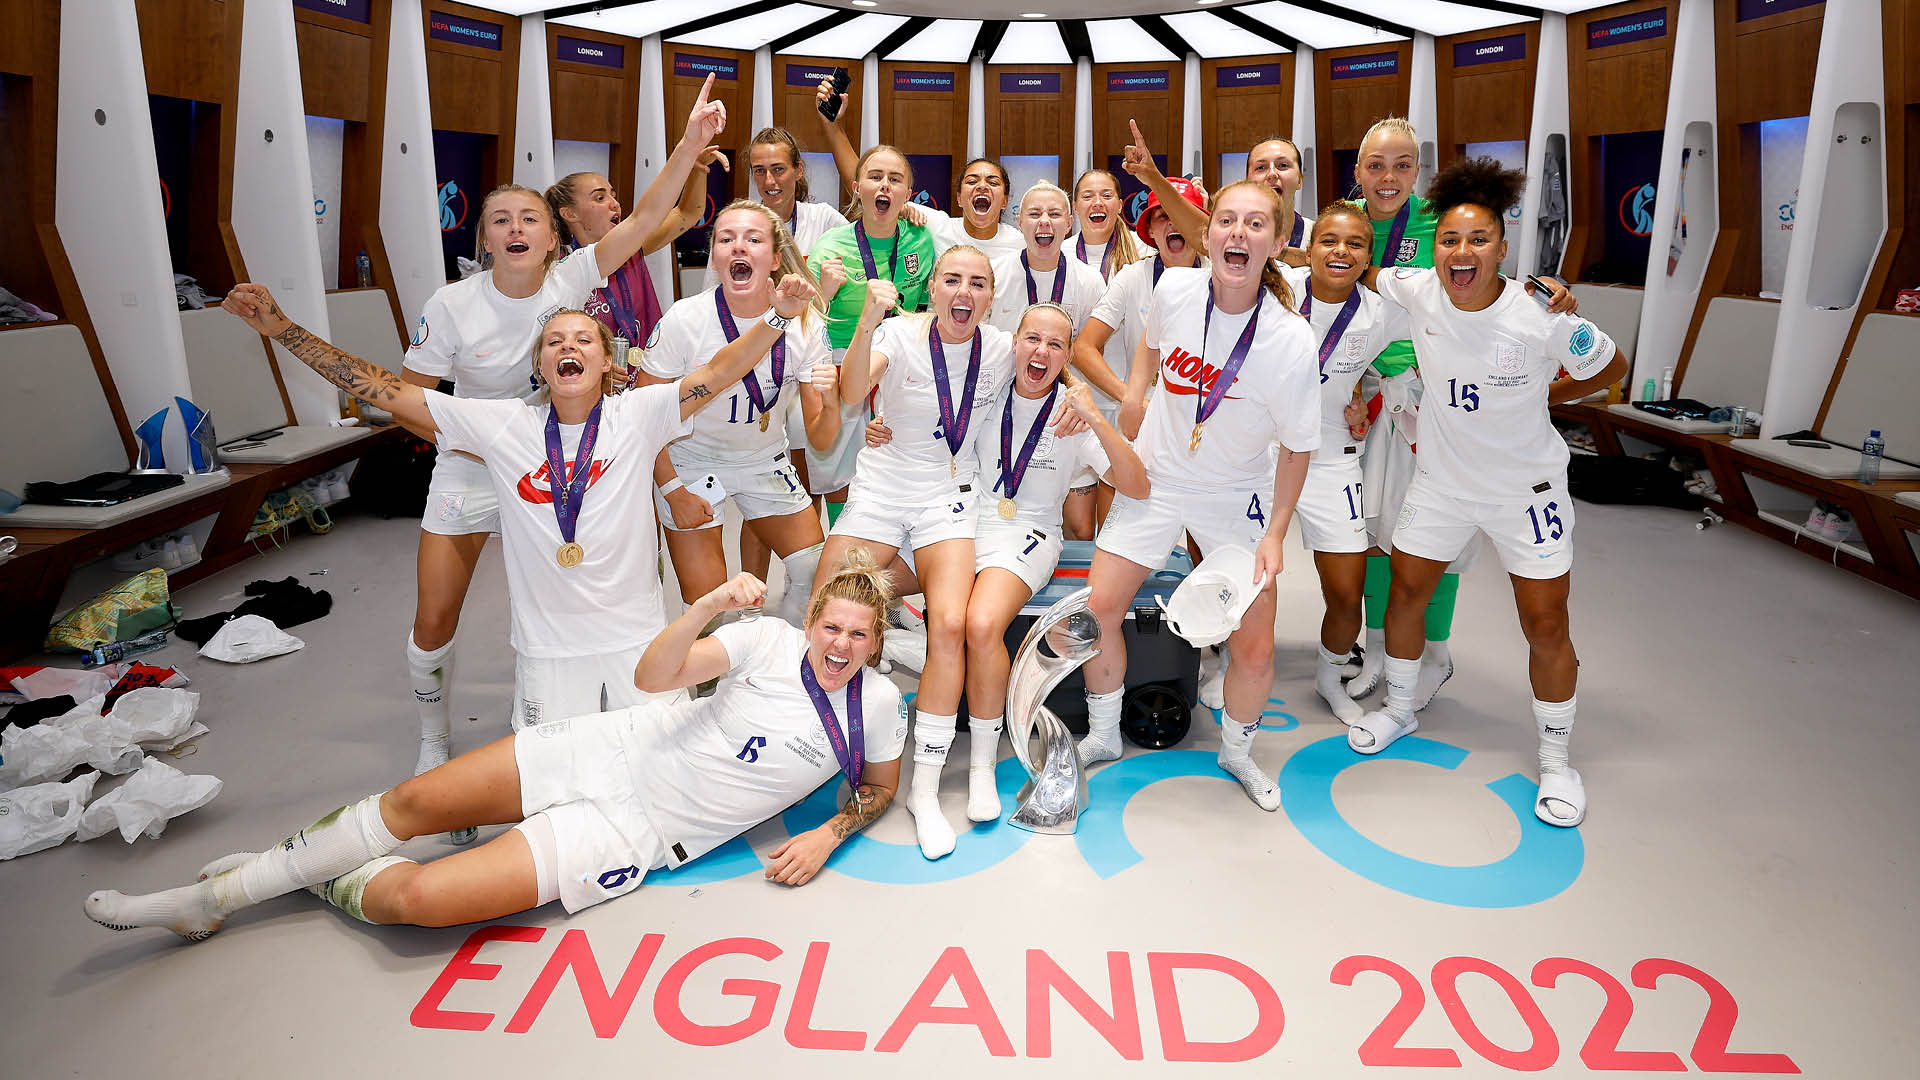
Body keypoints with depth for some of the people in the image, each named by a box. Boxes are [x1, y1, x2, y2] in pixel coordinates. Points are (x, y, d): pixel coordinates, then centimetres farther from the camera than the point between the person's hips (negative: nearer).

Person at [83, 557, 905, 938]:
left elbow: (880, 786, 12)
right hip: (616, 750, 2)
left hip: (642, 831, -2)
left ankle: (354, 887, 21)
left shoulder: (876, 705, -5)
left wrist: (828, 836, -6)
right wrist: (710, 604, -33)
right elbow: (654, 673, -16)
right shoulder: (773, 641, -5)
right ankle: (213, 898, 25)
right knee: (414, 802, 1)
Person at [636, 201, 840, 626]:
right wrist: (674, 492, -14)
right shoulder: (685, 320, -23)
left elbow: (820, 440, -13)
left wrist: (830, 404, -34)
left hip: (766, 460, 3)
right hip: (689, 460, -3)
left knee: (819, 576, 1)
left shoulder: (805, 325, -16)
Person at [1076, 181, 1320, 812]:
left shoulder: (1291, 341, -24)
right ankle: (1102, 737, 23)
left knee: (1255, 648, -3)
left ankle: (1237, 752, 29)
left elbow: (1297, 446, -11)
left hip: (1237, 497, -2)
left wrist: (1275, 532, -14)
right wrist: (1133, 394, -2)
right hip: (1155, 477, 3)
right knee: (1098, 608, -3)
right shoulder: (1173, 288, -14)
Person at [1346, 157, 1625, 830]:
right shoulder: (1417, 292, -14)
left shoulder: (1541, 316, -21)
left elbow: (1610, 369, -3)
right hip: (1441, 478, 3)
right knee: (1406, 592, 10)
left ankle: (1555, 760, 21)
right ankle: (1399, 710, 35)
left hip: (1526, 486, -3)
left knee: (1545, 625, 1)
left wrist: (1538, 396, -1)